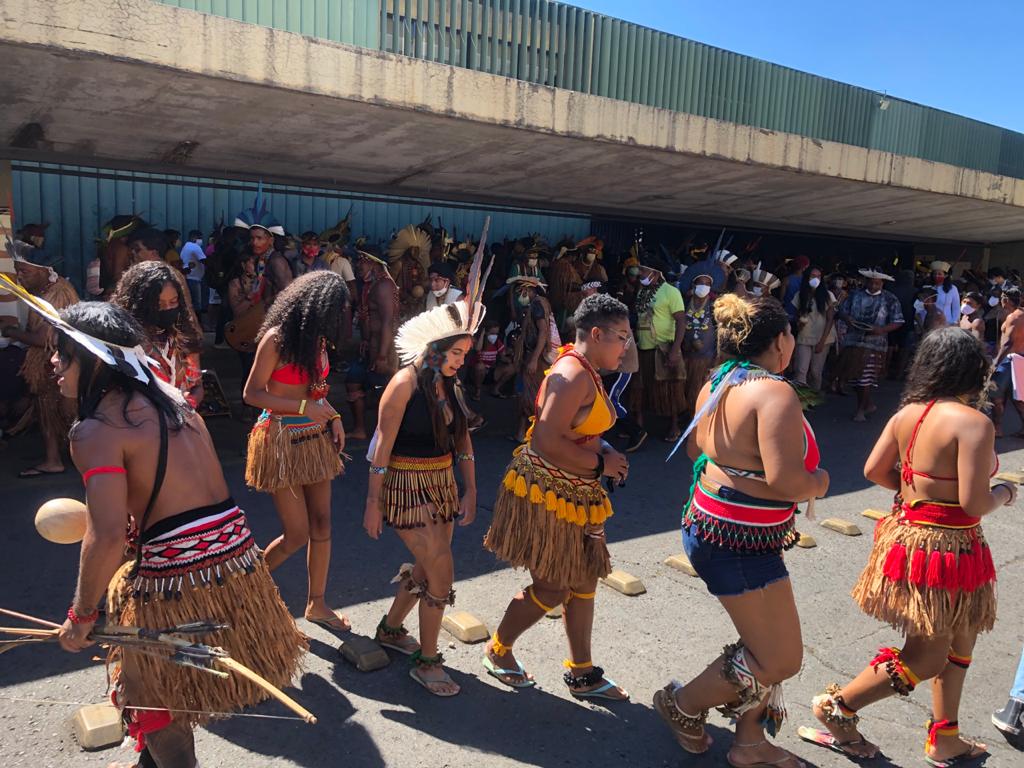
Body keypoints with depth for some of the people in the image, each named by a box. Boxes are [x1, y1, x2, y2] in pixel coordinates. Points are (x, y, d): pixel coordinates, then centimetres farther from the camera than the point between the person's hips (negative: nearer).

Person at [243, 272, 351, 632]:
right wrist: (305, 408, -19)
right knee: (297, 533, -2)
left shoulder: (316, 337, 6)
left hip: (314, 439, 7)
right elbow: (251, 394, -13)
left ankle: (316, 604, 23)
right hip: (281, 440, -7)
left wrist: (333, 417, 2)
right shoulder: (277, 338, -15)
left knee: (321, 524, 7)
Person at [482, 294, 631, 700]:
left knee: (583, 580, 15)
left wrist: (605, 453, 4)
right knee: (553, 589, 3)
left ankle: (582, 673, 30)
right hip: (546, 494, -10)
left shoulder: (586, 373, 10)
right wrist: (600, 464, -19)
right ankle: (498, 651, 27)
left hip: (573, 493, 10)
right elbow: (546, 442, -28)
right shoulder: (573, 376, -23)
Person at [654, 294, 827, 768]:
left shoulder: (718, 382, 6)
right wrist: (817, 482, -10)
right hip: (739, 542, -10)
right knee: (780, 661, 5)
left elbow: (696, 448, 19)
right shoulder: (775, 392, -22)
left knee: (765, 640, 21)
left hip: (712, 526, 10)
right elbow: (784, 480, -30)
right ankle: (682, 705, 22)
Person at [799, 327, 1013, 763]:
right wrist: (1004, 494, -2)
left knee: (958, 640, 23)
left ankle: (944, 741, 35)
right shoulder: (974, 423, -21)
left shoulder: (907, 413, 0)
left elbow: (874, 470, 5)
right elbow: (974, 504, -22)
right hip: (945, 547, -8)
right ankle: (838, 707, 17)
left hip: (906, 531, 8)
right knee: (927, 657, 9)